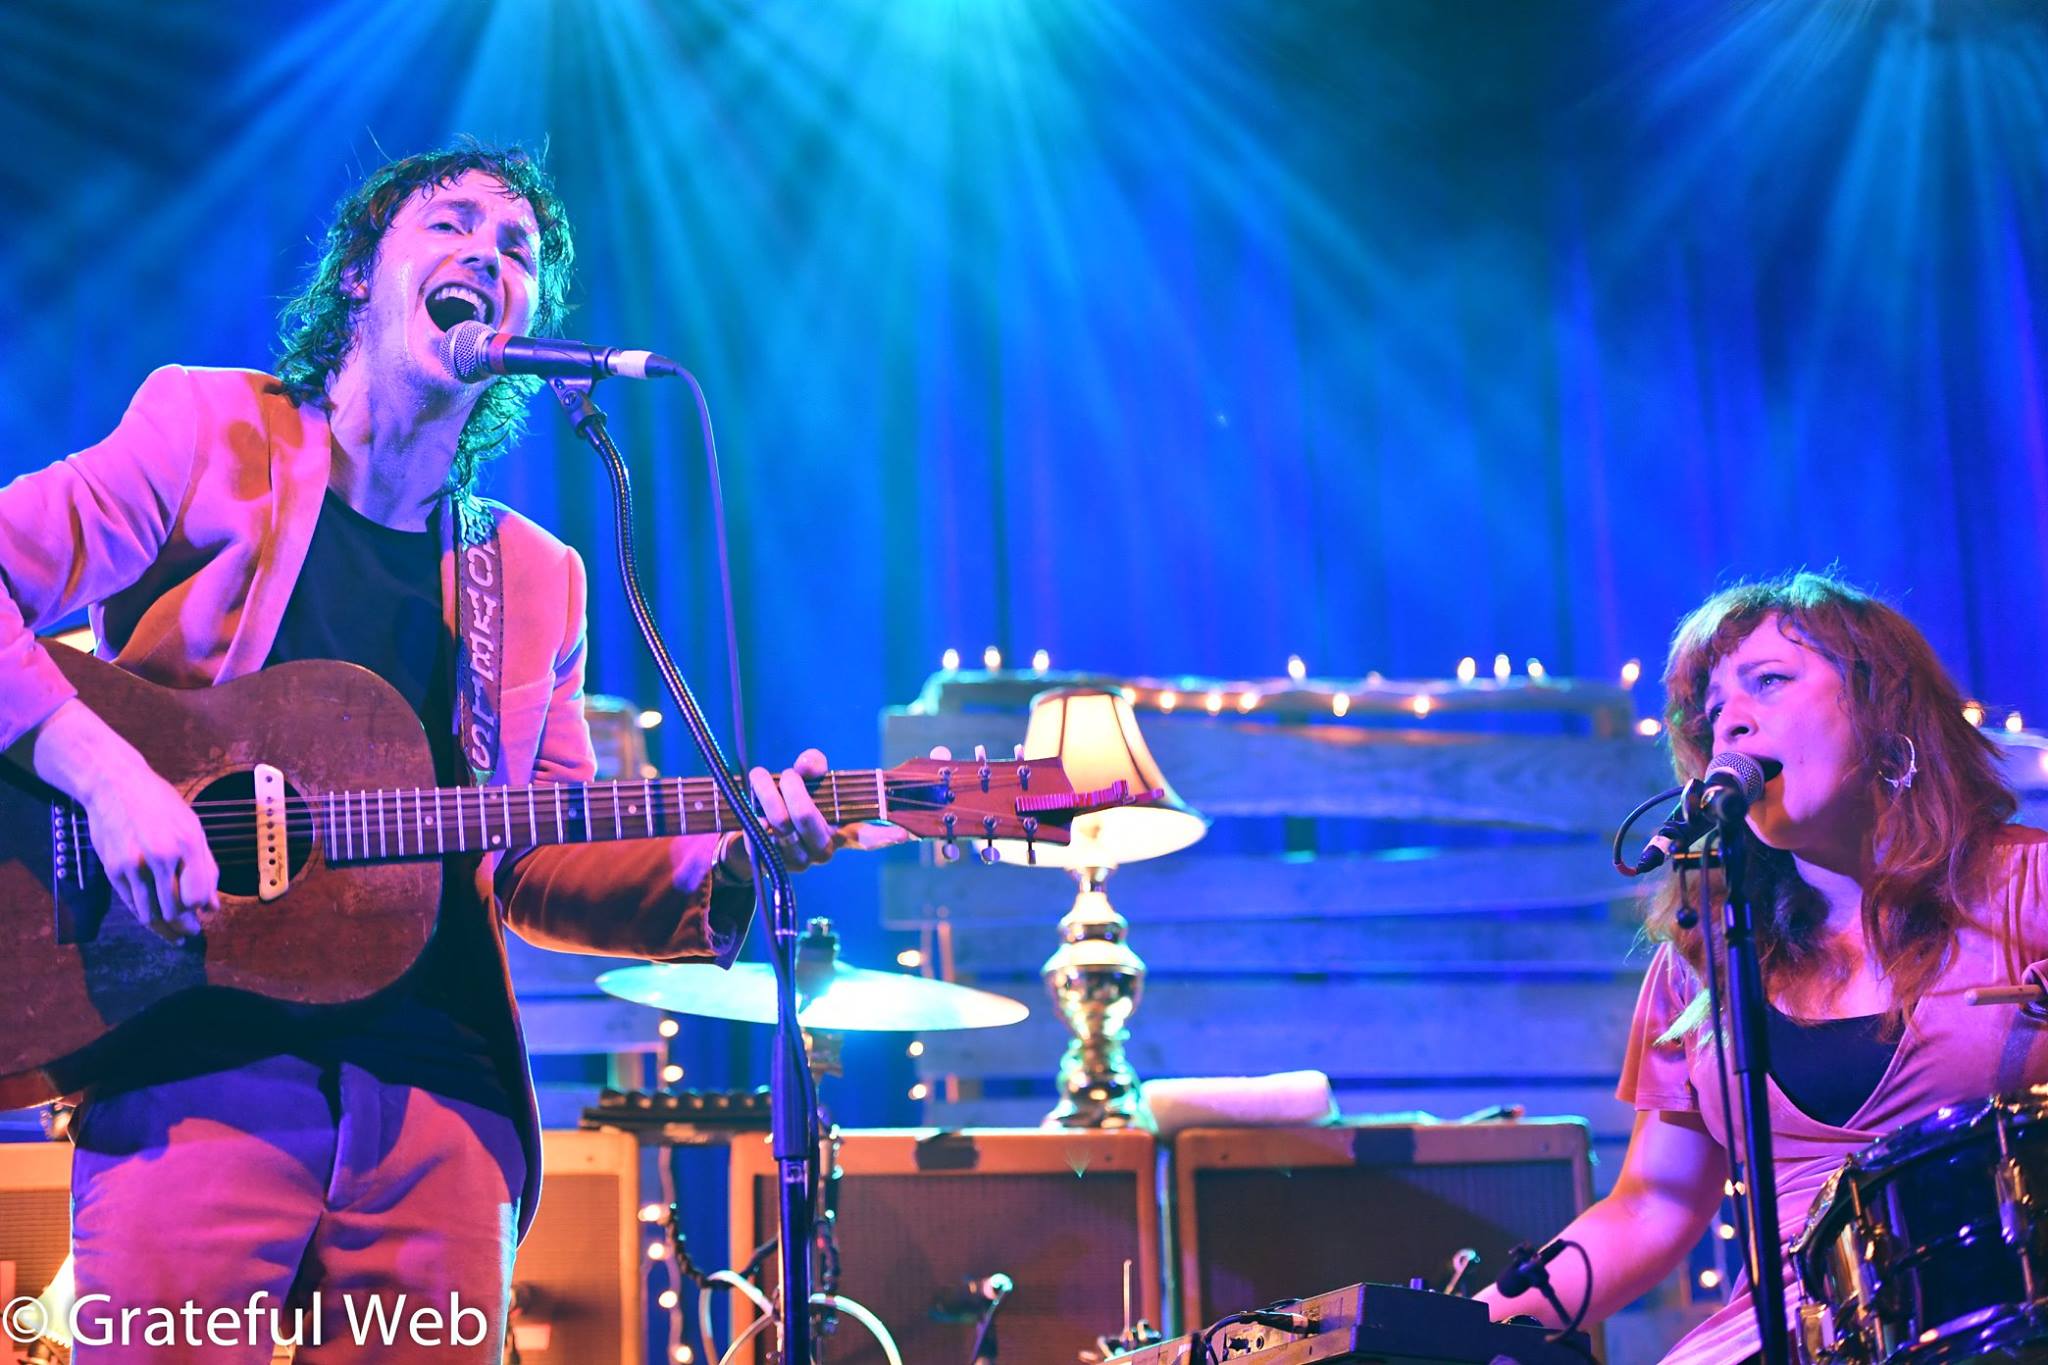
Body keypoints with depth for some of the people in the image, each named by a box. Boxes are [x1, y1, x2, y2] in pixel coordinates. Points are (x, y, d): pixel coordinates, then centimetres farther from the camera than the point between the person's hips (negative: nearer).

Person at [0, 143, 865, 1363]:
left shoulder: (538, 579, 14)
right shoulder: (212, 434, 3)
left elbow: (540, 864, 14)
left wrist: (722, 866, -3)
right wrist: (99, 769, -20)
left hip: (437, 1097, 4)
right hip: (200, 1067, -3)